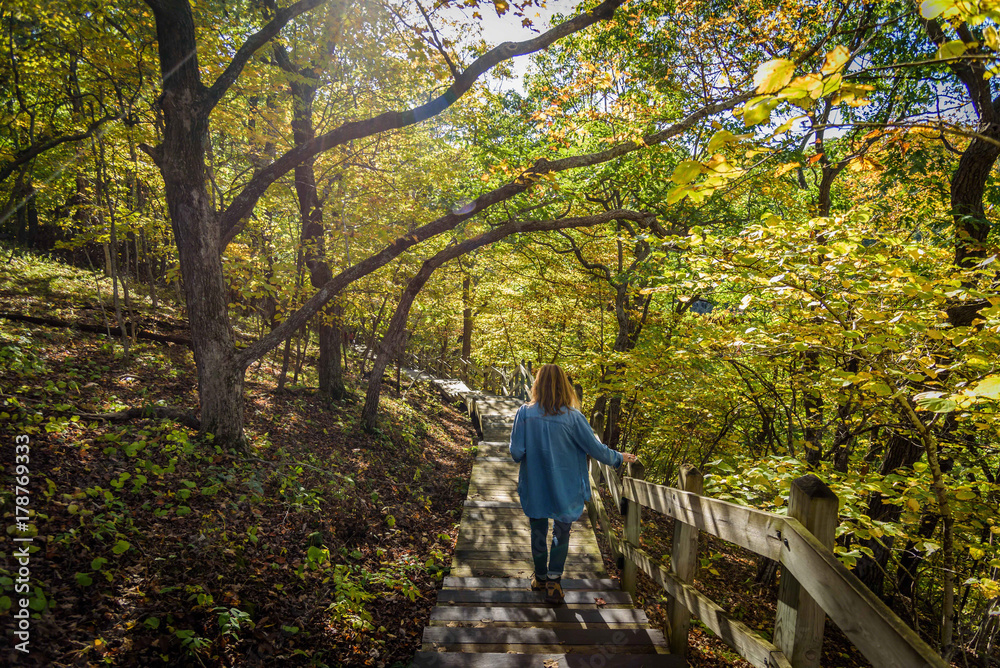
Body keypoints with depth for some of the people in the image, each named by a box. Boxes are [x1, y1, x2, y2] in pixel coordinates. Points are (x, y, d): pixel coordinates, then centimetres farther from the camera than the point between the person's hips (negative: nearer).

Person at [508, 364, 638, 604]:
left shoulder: (524, 413, -13)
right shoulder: (572, 417, -15)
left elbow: (516, 452, -13)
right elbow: (595, 448, -7)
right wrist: (619, 458, 10)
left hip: (534, 487, 1)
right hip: (564, 489, -1)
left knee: (538, 533, 19)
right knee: (561, 533, 17)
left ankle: (540, 578, 35)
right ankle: (554, 580, 14)